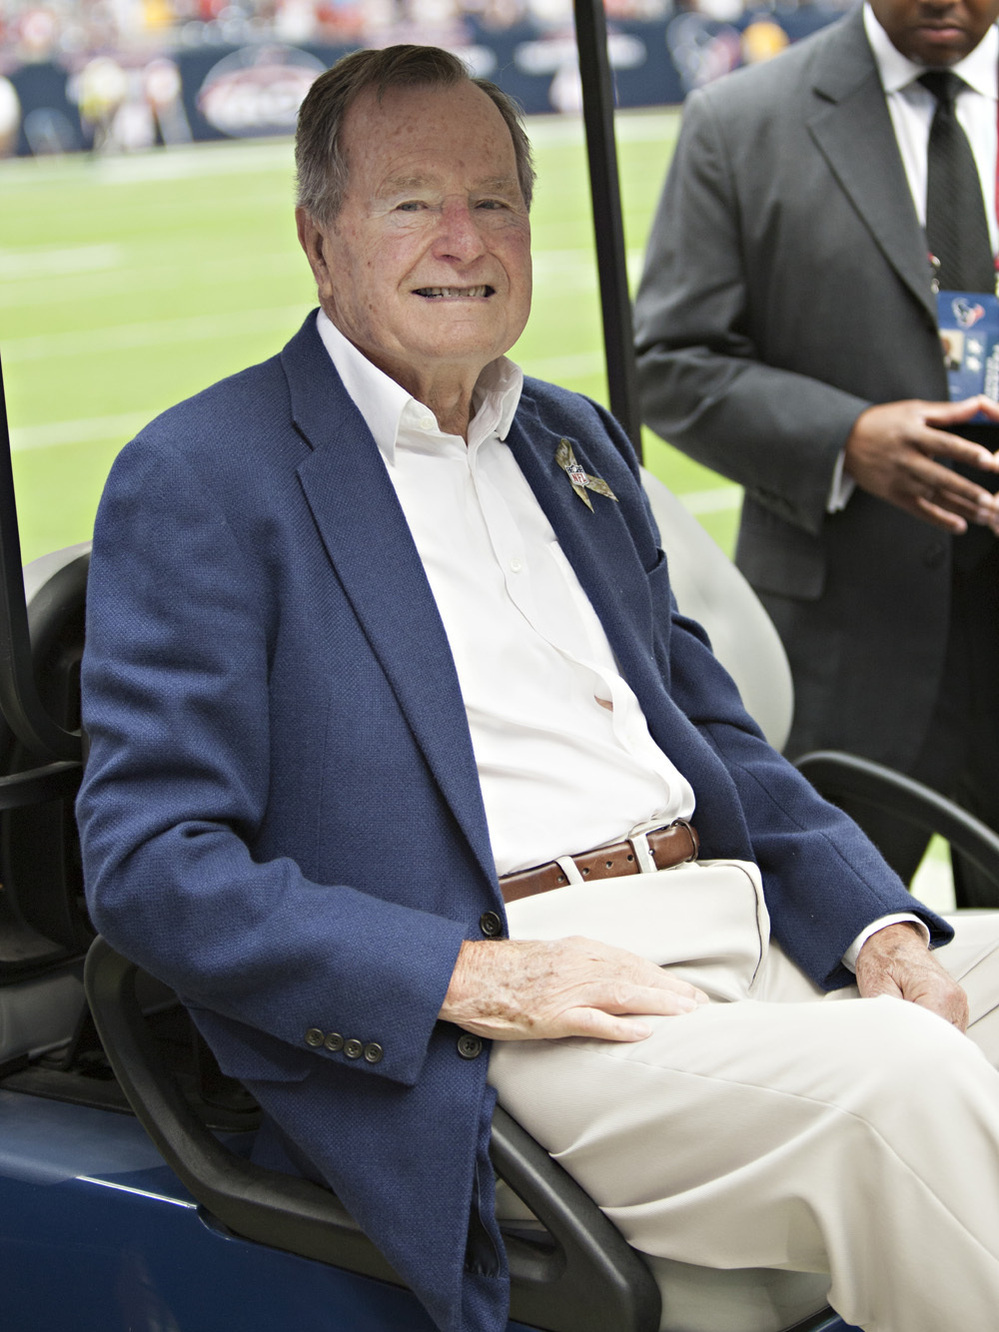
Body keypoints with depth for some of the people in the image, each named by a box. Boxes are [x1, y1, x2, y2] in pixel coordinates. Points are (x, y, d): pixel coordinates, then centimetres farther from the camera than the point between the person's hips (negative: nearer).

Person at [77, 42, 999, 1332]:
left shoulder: (574, 441, 22)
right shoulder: (197, 480, -1)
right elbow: (146, 861, -8)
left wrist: (878, 926, 4)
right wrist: (475, 977, -18)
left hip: (758, 935, 8)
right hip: (491, 1034, -7)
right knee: (894, 1088, -29)